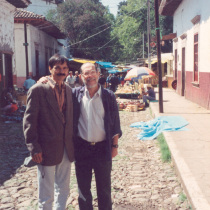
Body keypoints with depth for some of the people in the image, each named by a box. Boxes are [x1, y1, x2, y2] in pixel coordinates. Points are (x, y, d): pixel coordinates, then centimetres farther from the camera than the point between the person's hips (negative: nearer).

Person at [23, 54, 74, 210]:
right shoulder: (38, 90, -10)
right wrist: (34, 148, -15)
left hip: (66, 150, 6)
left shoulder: (68, 90, 8)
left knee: (63, 191, 18)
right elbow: (29, 121, -11)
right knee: (46, 196, 6)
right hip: (47, 150, -5)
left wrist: (72, 143, 8)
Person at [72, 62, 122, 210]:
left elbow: (115, 123, 1)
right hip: (81, 148, 1)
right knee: (83, 188, 14)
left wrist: (114, 145, 0)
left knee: (104, 188, 12)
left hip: (102, 148, -1)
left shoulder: (109, 96, -3)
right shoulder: (75, 94, -1)